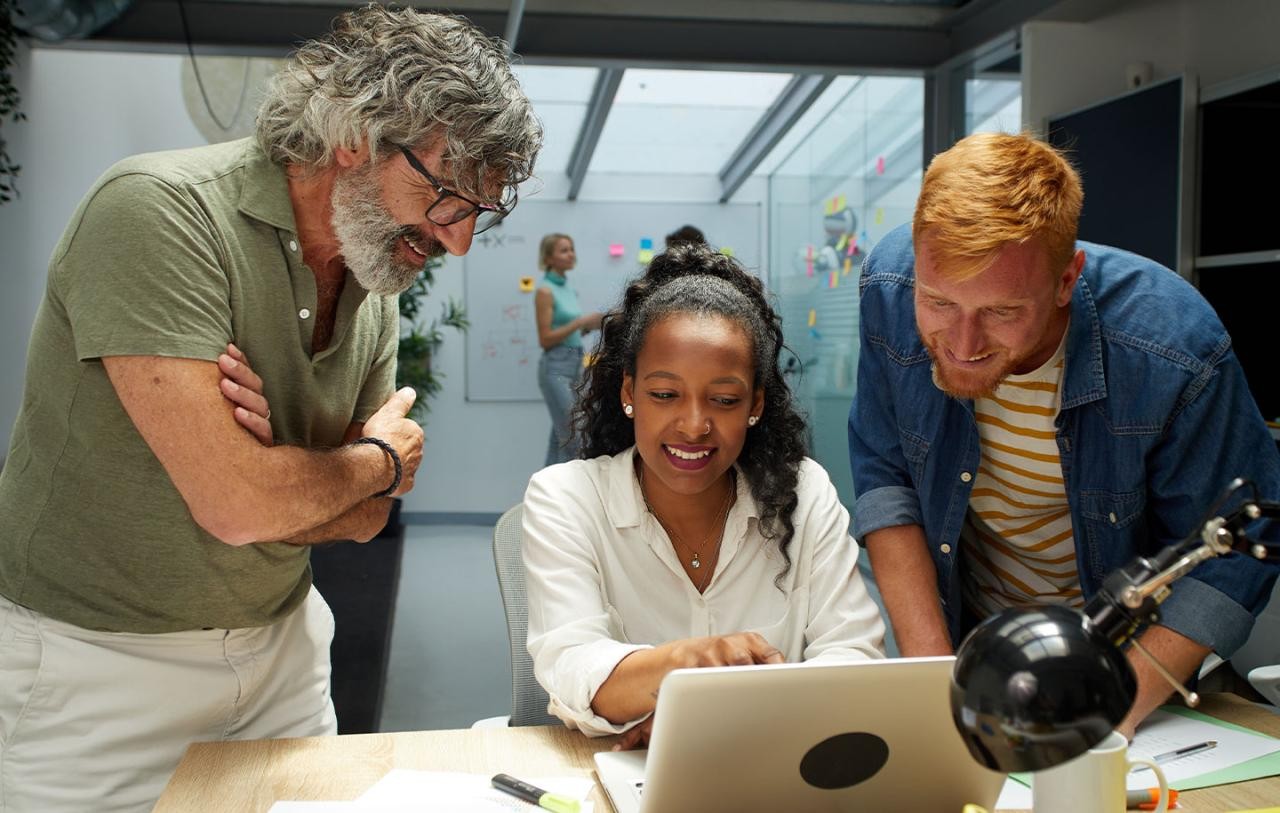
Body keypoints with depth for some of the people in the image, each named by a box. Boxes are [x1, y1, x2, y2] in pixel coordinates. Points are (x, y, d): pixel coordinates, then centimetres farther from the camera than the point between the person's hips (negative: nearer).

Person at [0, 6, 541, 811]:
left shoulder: (377, 289, -1)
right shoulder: (160, 212, -24)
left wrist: (279, 463, -21)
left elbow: (362, 517, 1)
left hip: (280, 646, 6)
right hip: (91, 659, -6)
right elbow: (238, 504, -30)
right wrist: (382, 458, -11)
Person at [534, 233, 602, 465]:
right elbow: (546, 339, -15)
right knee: (572, 439, -10)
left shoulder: (569, 289, 15)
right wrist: (580, 322, -19)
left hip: (575, 364, 9)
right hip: (556, 367, -9)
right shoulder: (545, 291, -11)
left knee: (560, 438, 12)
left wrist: (589, 326, 3)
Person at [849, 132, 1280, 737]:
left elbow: (1227, 561, -15)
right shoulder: (889, 289, -20)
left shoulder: (1178, 352, -28)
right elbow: (884, 476, -9)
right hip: (967, 635, -1)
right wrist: (930, 666, -15)